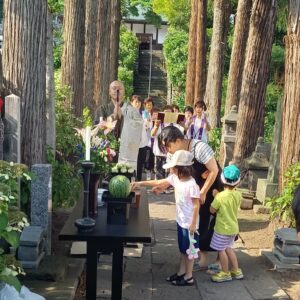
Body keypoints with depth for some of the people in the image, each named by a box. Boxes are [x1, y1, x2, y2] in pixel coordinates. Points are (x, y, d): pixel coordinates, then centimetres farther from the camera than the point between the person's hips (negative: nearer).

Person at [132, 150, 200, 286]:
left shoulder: (192, 185, -25)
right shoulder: (175, 178, -1)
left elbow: (196, 205, -21)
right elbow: (159, 182, 8)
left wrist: (193, 224, -19)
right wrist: (141, 183, 5)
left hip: (189, 223, -8)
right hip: (181, 221, 8)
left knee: (189, 250, 7)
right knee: (183, 249, 21)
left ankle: (188, 277, 21)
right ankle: (181, 273, 35)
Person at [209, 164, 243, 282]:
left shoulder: (220, 196, -22)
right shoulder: (238, 195, -4)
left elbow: (212, 210, -12)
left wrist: (215, 196, -3)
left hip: (223, 228, -7)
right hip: (233, 227, 7)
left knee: (221, 250, 7)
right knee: (228, 248, 21)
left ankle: (225, 273, 17)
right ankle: (236, 271, 27)